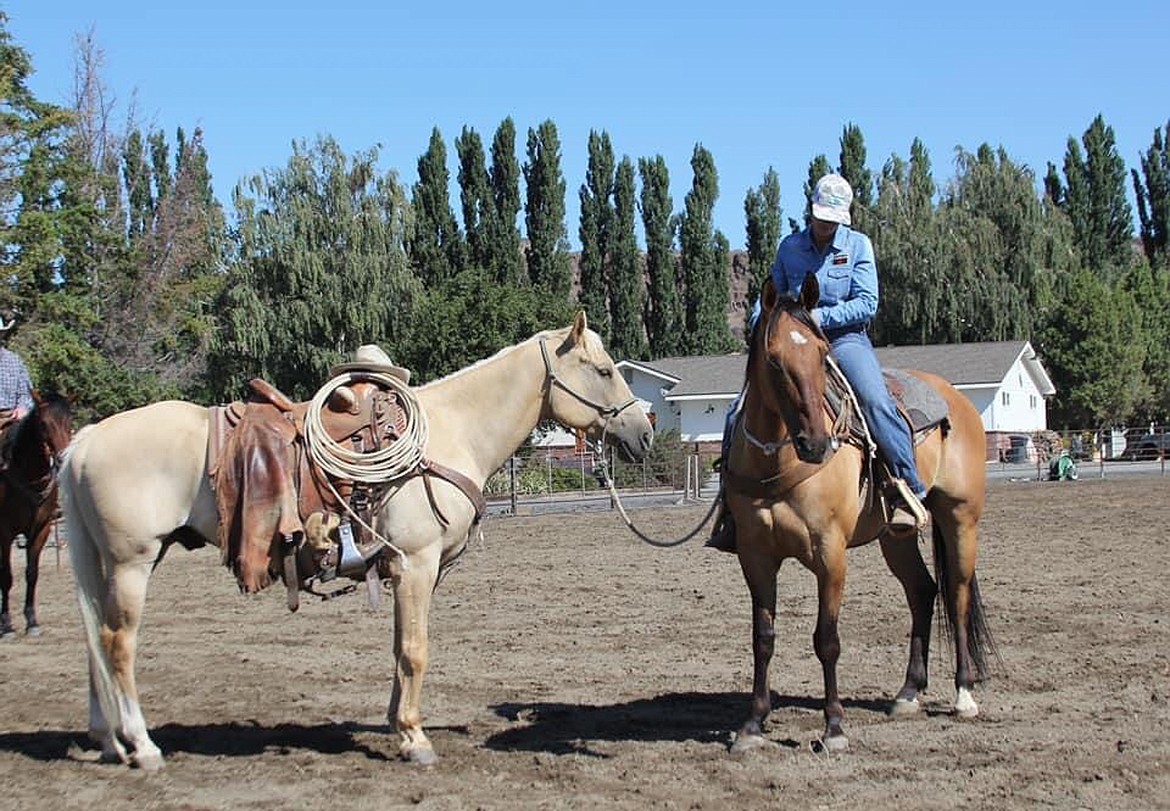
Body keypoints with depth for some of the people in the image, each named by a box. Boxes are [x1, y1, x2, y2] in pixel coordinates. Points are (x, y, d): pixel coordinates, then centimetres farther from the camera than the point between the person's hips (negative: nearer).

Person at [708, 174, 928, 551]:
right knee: (740, 411, -10)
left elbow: (867, 303, -4)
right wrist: (761, 323, -8)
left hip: (845, 338, -3)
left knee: (875, 400, -32)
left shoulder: (858, 245, 4)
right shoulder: (790, 247, 11)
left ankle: (908, 490, -30)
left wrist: (821, 317, -16)